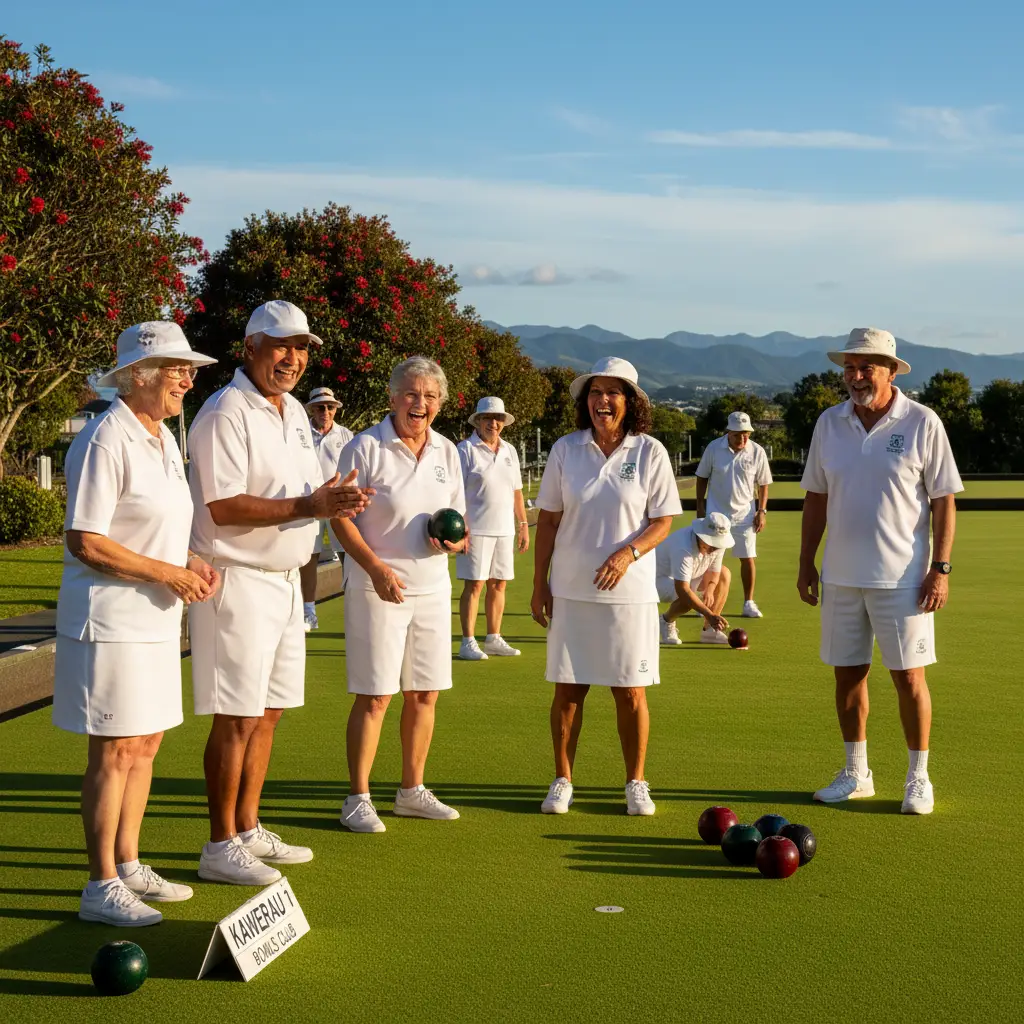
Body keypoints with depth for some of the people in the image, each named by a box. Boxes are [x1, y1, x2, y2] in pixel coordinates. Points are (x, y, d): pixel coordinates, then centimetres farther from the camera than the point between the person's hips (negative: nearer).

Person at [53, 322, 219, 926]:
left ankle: (128, 865, 26)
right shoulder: (106, 442, -17)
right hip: (111, 620, -9)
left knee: (145, 743, 14)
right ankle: (101, 888, 5)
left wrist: (192, 562, 5)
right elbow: (85, 542, -21)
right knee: (115, 751, -4)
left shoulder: (165, 439, 12)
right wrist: (171, 574, -17)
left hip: (155, 620, 9)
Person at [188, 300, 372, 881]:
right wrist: (309, 506, -23)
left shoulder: (295, 412, 15)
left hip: (285, 579, 9)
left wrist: (334, 499, 0)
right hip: (239, 581, -9)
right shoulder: (227, 413, -13)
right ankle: (221, 847, 3)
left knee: (267, 712, 13)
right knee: (238, 718, -6)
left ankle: (249, 831, 23)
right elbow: (225, 507, -21)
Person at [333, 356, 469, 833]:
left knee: (424, 695, 10)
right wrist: (376, 568, -20)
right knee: (373, 697, -4)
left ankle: (412, 791, 23)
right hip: (377, 589, -6)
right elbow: (341, 518, -9)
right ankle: (358, 798, 5)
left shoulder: (446, 452, 10)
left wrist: (454, 540, -5)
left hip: (432, 589, 6)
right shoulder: (366, 447, -8)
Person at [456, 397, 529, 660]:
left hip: (505, 529, 6)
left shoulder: (510, 451, 13)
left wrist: (523, 525, 16)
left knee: (498, 584, 8)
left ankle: (493, 639, 18)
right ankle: (468, 643, 0)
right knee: (474, 585, -5)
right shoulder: (466, 449, -5)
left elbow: (516, 491, 19)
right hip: (476, 528, -6)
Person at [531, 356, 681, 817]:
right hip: (571, 589, 1)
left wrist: (628, 553, -18)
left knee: (631, 692, 3)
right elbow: (548, 521, 7)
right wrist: (539, 584, 5)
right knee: (568, 689, 5)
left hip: (630, 590, -1)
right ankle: (562, 782, 19)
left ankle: (636, 784, 19)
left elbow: (663, 522, 0)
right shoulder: (565, 450, 2)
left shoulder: (650, 452, -2)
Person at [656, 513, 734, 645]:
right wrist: (710, 615, -45)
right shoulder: (684, 547, -38)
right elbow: (682, 590, -41)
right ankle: (666, 622, 0)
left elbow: (714, 572, -1)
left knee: (724, 574, -3)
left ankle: (709, 630, -2)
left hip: (687, 577, 8)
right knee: (687, 598, -35)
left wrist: (709, 590, -25)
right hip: (661, 578, -8)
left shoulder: (718, 541, -15)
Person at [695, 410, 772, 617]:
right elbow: (702, 478, 5)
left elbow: (763, 484, 4)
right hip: (715, 513, 0)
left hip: (745, 514, 0)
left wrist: (762, 511, -2)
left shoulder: (757, 452, -5)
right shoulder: (714, 448, -6)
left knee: (748, 559, 1)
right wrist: (700, 505, 2)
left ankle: (749, 602, 12)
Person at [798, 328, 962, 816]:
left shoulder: (923, 424, -6)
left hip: (902, 576, -4)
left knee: (909, 676, -1)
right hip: (841, 575, 4)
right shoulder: (829, 423, 5)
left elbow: (943, 500, -4)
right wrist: (806, 562, 9)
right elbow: (816, 496, 11)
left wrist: (941, 567, -10)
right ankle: (855, 774, 23)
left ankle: (918, 779, 13)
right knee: (847, 674, 9)